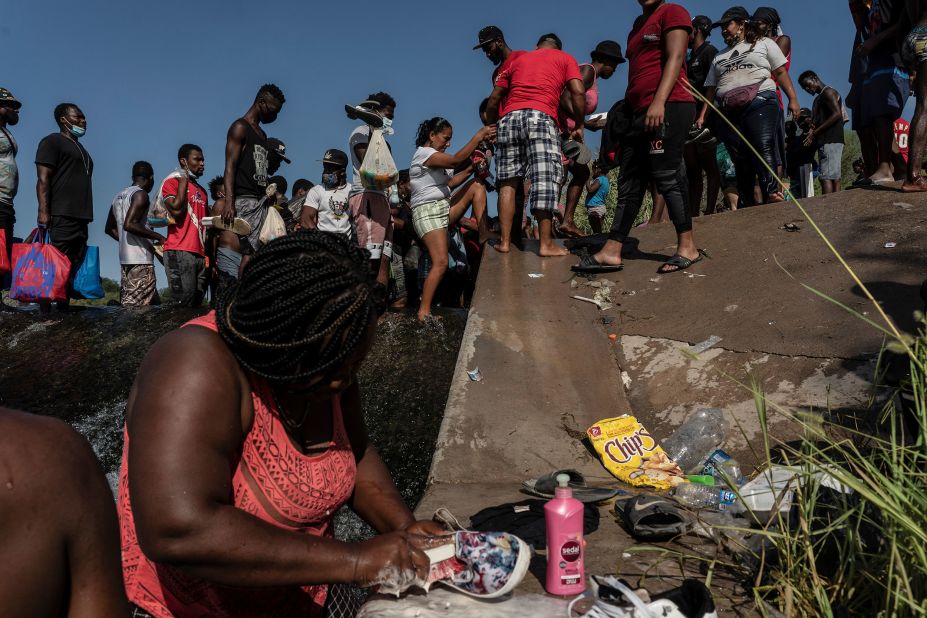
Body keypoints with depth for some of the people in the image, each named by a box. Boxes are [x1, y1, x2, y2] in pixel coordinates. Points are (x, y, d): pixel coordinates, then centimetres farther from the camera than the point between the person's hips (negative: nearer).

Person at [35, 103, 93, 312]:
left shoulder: (81, 149, 28)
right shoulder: (52, 141, 2)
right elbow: (43, 179, -8)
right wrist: (43, 211, -19)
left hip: (81, 217, 8)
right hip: (60, 216, -8)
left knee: (73, 268, 4)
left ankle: (64, 308, 5)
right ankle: (45, 308, -13)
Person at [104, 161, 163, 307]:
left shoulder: (118, 197, 19)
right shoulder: (141, 194, -7)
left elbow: (110, 228, 26)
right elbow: (129, 224, -20)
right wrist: (159, 238, -14)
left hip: (125, 258, 9)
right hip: (141, 260, -9)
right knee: (138, 307, -12)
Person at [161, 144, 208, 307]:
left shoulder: (202, 191, 26)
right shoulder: (172, 181, 5)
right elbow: (177, 210, -13)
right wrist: (183, 180, -3)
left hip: (200, 254, 7)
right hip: (179, 252, -7)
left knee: (196, 303, 1)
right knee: (183, 303, -14)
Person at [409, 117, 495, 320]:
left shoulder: (435, 157, 23)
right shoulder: (424, 153, -9)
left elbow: (449, 183, 14)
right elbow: (456, 160, -23)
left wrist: (470, 169, 2)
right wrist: (479, 136, -19)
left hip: (445, 208, 9)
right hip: (427, 212, -9)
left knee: (477, 184, 0)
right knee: (441, 262, -19)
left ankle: (485, 234, -11)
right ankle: (423, 312, -17)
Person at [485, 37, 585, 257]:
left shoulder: (517, 60, 30)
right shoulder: (565, 58, 21)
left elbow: (494, 99, 24)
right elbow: (578, 92, 4)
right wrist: (579, 126, 12)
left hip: (509, 117, 4)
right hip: (541, 117, -4)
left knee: (508, 181, 6)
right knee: (545, 178, -5)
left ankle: (505, 241, 4)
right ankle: (546, 243, -9)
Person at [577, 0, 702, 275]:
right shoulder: (638, 25, 27)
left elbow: (675, 58, -10)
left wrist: (659, 101, -23)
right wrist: (627, 113, 22)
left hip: (668, 107, -9)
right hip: (640, 112, 9)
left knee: (666, 175, -12)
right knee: (628, 183, 2)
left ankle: (688, 247, -5)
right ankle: (611, 252, 0)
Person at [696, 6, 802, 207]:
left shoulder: (764, 43, 17)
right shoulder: (719, 57, 29)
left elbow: (782, 72, 10)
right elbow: (711, 90, 23)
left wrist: (793, 99, -2)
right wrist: (702, 116, 11)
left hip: (760, 103, -4)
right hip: (728, 113, 4)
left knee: (764, 148, -22)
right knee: (740, 160, -4)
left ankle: (773, 194, -32)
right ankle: (748, 204, -3)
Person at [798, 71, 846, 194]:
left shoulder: (828, 92, -2)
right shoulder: (818, 99, 25)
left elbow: (837, 114, -14)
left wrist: (814, 132, -15)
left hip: (830, 141, -10)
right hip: (825, 141, 10)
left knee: (826, 178, -17)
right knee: (834, 178, 3)